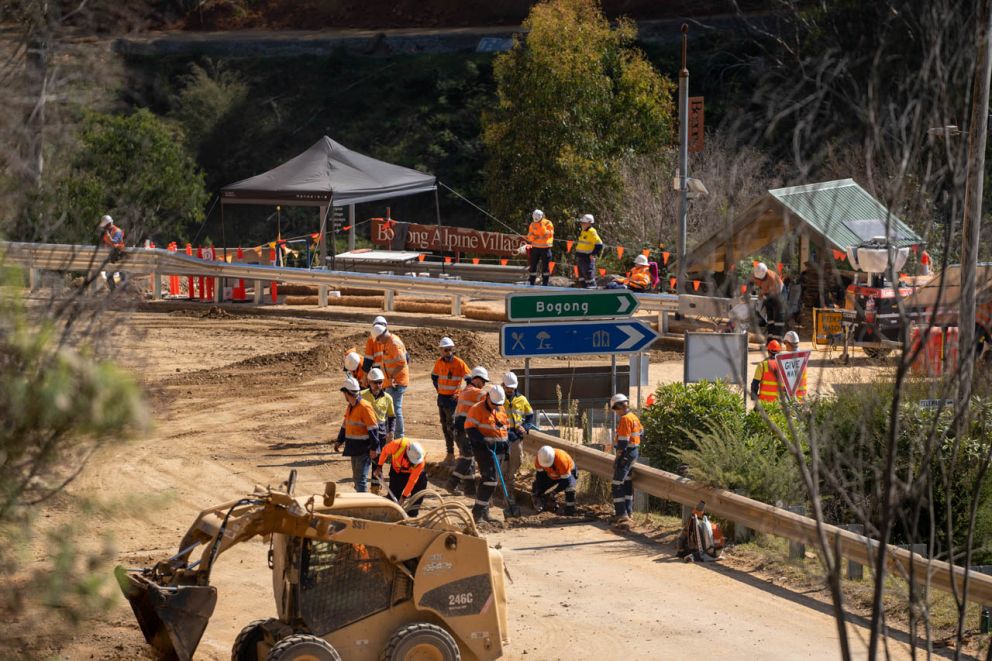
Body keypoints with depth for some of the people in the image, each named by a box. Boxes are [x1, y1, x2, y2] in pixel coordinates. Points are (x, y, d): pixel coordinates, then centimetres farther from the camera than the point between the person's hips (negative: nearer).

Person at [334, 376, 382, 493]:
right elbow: (345, 425, 23)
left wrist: (374, 448, -19)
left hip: (364, 450, -9)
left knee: (361, 479, -12)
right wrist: (339, 441, 16)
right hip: (354, 449, 9)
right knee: (356, 478, 16)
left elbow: (373, 429, -18)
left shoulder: (364, 407, -17)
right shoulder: (350, 407, 12)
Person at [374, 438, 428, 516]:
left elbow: (412, 480, -31)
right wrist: (379, 467, -9)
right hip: (397, 471, 0)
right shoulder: (397, 445, -39)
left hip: (412, 472, 0)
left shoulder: (421, 461, -37)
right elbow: (385, 450, -14)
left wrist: (404, 497, -29)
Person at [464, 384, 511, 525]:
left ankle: (484, 512, 19)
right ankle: (478, 513, -15)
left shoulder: (501, 410, 15)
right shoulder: (477, 409, -8)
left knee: (493, 481, 10)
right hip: (484, 449, -8)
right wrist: (483, 441, -25)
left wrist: (507, 447, 12)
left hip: (498, 449, 8)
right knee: (490, 478, -17)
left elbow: (506, 429, 24)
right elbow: (470, 429, -14)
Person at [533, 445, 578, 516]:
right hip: (551, 475, 5)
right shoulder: (538, 460, -28)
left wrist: (554, 492, -40)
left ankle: (570, 509, -23)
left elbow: (565, 481, -35)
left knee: (569, 486, -38)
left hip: (567, 474, -5)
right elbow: (539, 475, -14)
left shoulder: (562, 460, -42)